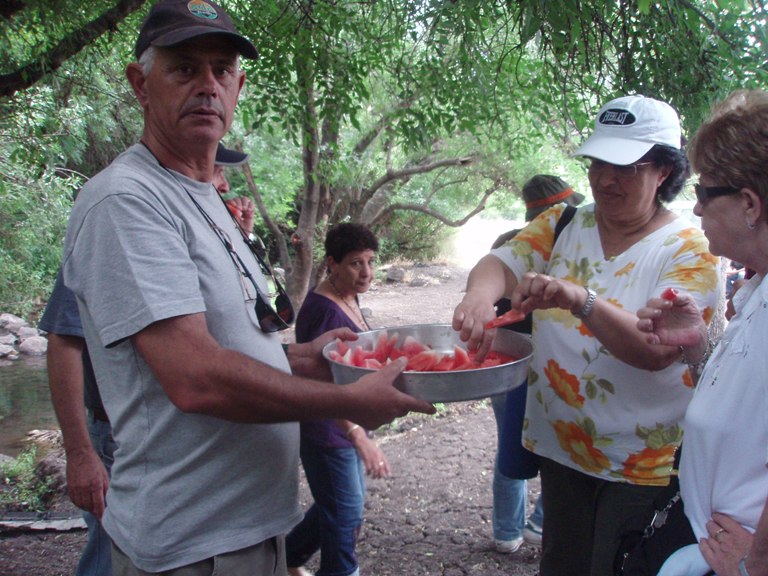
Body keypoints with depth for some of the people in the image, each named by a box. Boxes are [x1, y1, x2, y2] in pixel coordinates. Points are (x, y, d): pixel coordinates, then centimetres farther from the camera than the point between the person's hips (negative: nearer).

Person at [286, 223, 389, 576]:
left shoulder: (349, 299, 5)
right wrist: (359, 436, -41)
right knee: (346, 514, 4)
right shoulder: (322, 309, -24)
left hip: (349, 424, 10)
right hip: (328, 429, -10)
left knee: (337, 506, 22)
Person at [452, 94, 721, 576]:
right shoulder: (562, 225, 3)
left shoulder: (688, 251, -11)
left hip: (644, 463, -4)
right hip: (561, 446, 4)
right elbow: (502, 263, -11)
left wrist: (579, 300, -40)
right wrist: (480, 295, -35)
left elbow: (657, 350, -24)